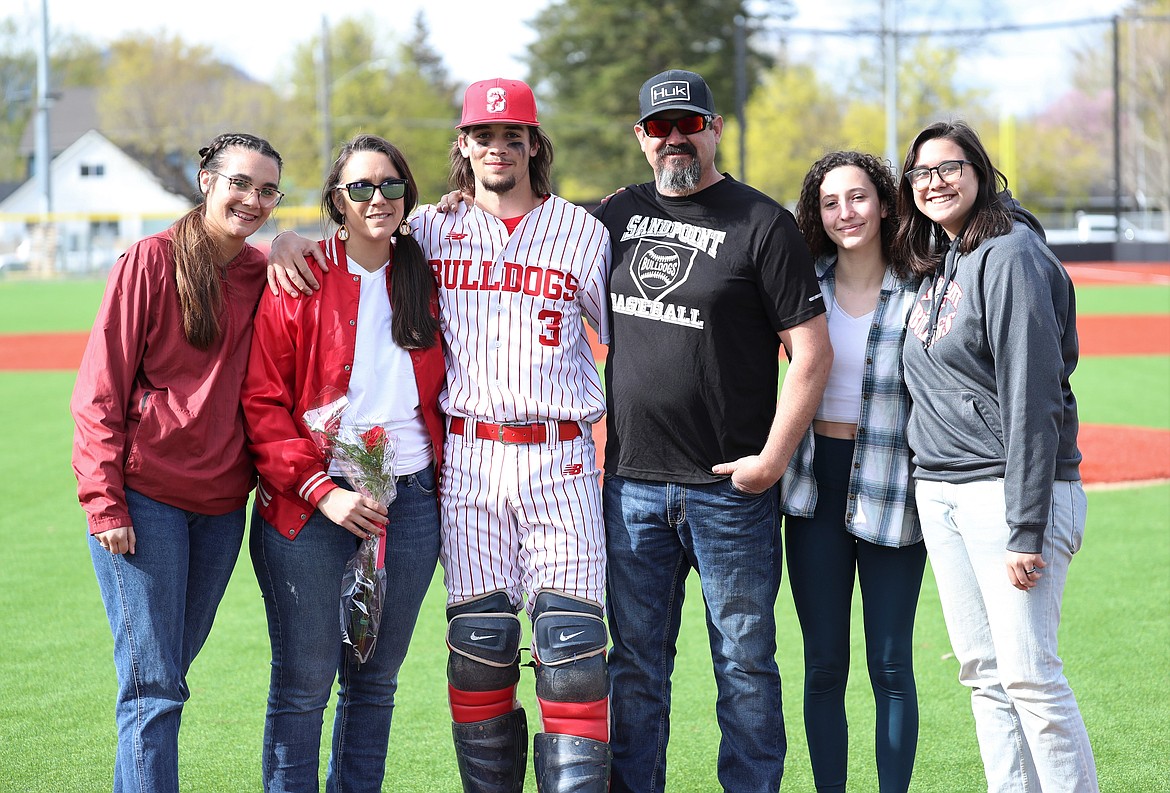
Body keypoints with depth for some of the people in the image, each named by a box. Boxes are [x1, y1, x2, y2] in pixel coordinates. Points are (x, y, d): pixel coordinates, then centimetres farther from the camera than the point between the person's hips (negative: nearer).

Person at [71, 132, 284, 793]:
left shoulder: (265, 274, 9)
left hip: (222, 503, 5)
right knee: (154, 686, -8)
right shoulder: (152, 260, -5)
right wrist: (104, 502, -12)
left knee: (169, 673, 13)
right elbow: (100, 390, -7)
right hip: (144, 496, -5)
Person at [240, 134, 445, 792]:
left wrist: (443, 481, 7)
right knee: (304, 682, -2)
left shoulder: (426, 281, 10)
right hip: (308, 506, -4)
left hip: (411, 506, 4)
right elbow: (263, 402, -7)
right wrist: (322, 492, -15)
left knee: (376, 681, 11)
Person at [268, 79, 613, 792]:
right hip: (467, 460, 1)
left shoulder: (583, 232, 7)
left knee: (572, 640, -8)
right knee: (478, 641, 2)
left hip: (559, 458, -1)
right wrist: (287, 240, -3)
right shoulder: (431, 231, 10)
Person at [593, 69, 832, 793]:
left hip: (732, 490, -4)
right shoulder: (620, 214, 11)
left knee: (745, 665, 3)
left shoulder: (764, 224, -5)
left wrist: (773, 459, -13)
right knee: (636, 664, 10)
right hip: (632, 483, 5)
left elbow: (812, 353, -8)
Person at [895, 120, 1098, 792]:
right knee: (983, 674, 9)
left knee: (1029, 677, -11)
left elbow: (1032, 395, -17)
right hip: (939, 491, 9)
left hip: (1007, 486, -9)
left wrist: (1026, 530, -21)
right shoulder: (936, 263, 15)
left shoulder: (1011, 255, -12)